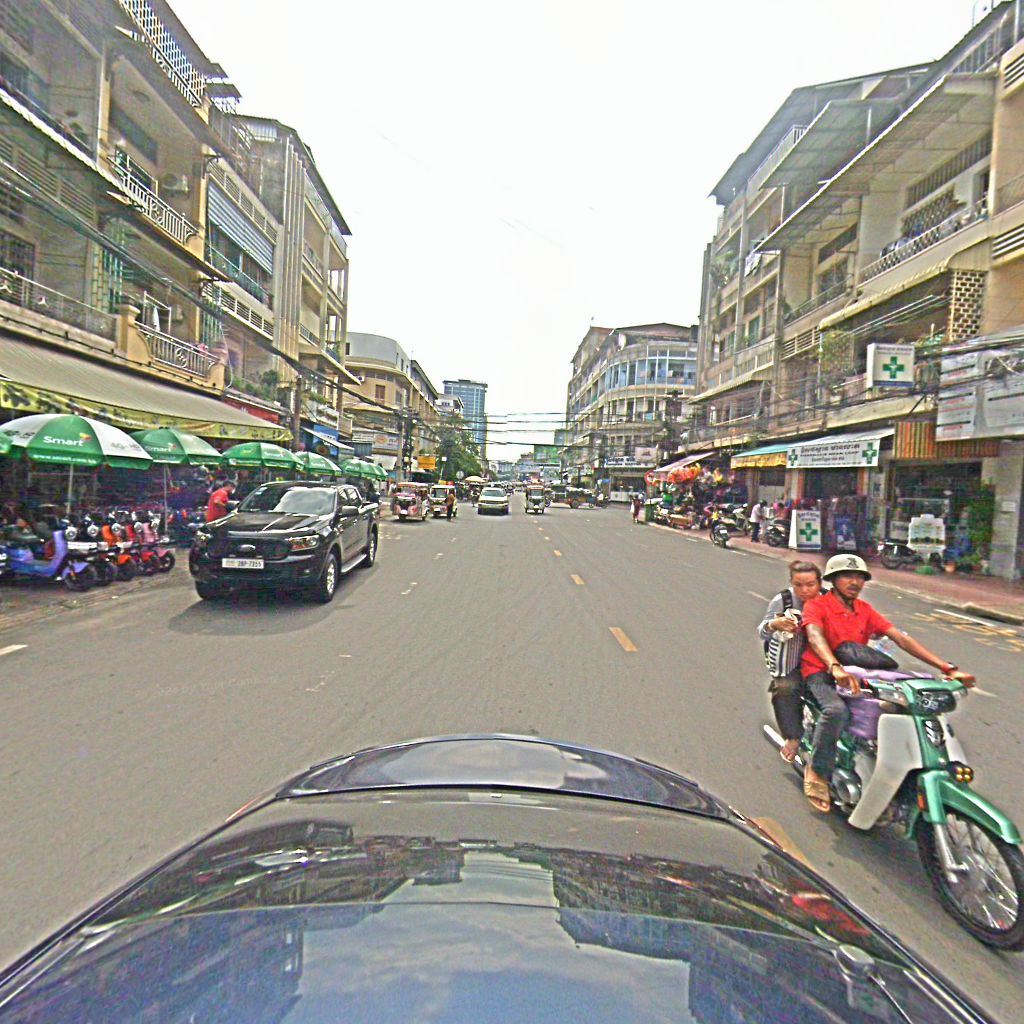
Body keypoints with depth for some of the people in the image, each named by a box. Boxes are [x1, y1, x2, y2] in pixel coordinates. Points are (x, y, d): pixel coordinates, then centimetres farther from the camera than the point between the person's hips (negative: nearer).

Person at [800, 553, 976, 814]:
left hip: (855, 673, 6)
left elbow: (901, 638, 2)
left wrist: (948, 668, -9)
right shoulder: (816, 605, -8)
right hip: (820, 672, -6)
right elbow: (815, 636, -28)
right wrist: (835, 668, -47)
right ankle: (817, 772, -15)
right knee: (836, 710, -35)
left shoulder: (865, 611, 11)